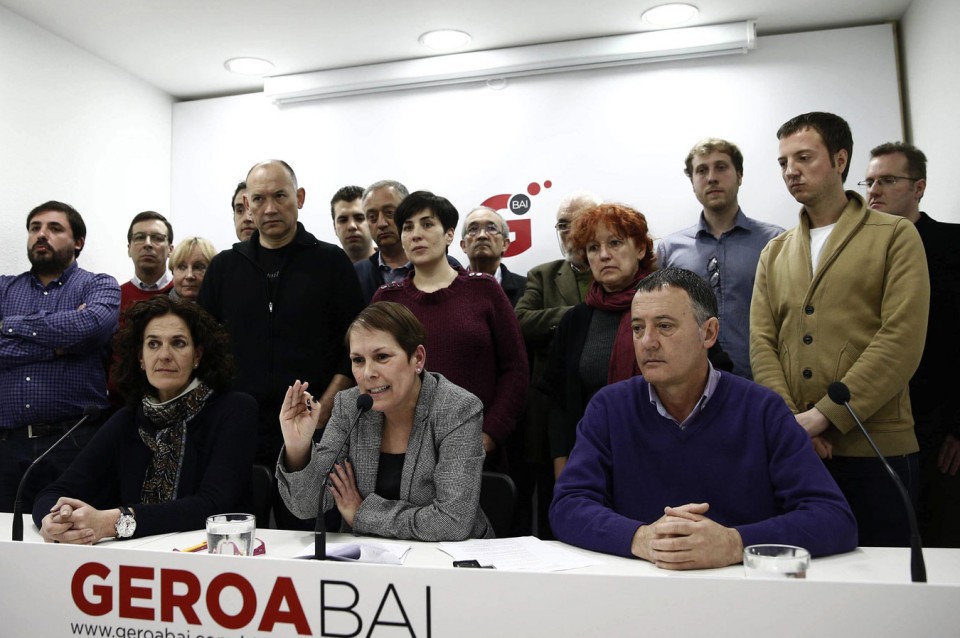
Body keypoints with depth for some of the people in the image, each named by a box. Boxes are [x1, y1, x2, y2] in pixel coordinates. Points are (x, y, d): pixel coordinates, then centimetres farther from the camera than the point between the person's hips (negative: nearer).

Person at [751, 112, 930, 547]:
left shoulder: (895, 236, 2)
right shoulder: (774, 253, 14)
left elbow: (902, 340, -9)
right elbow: (762, 344, 5)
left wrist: (824, 415, -16)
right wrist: (790, 422, -11)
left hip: (874, 448, -3)